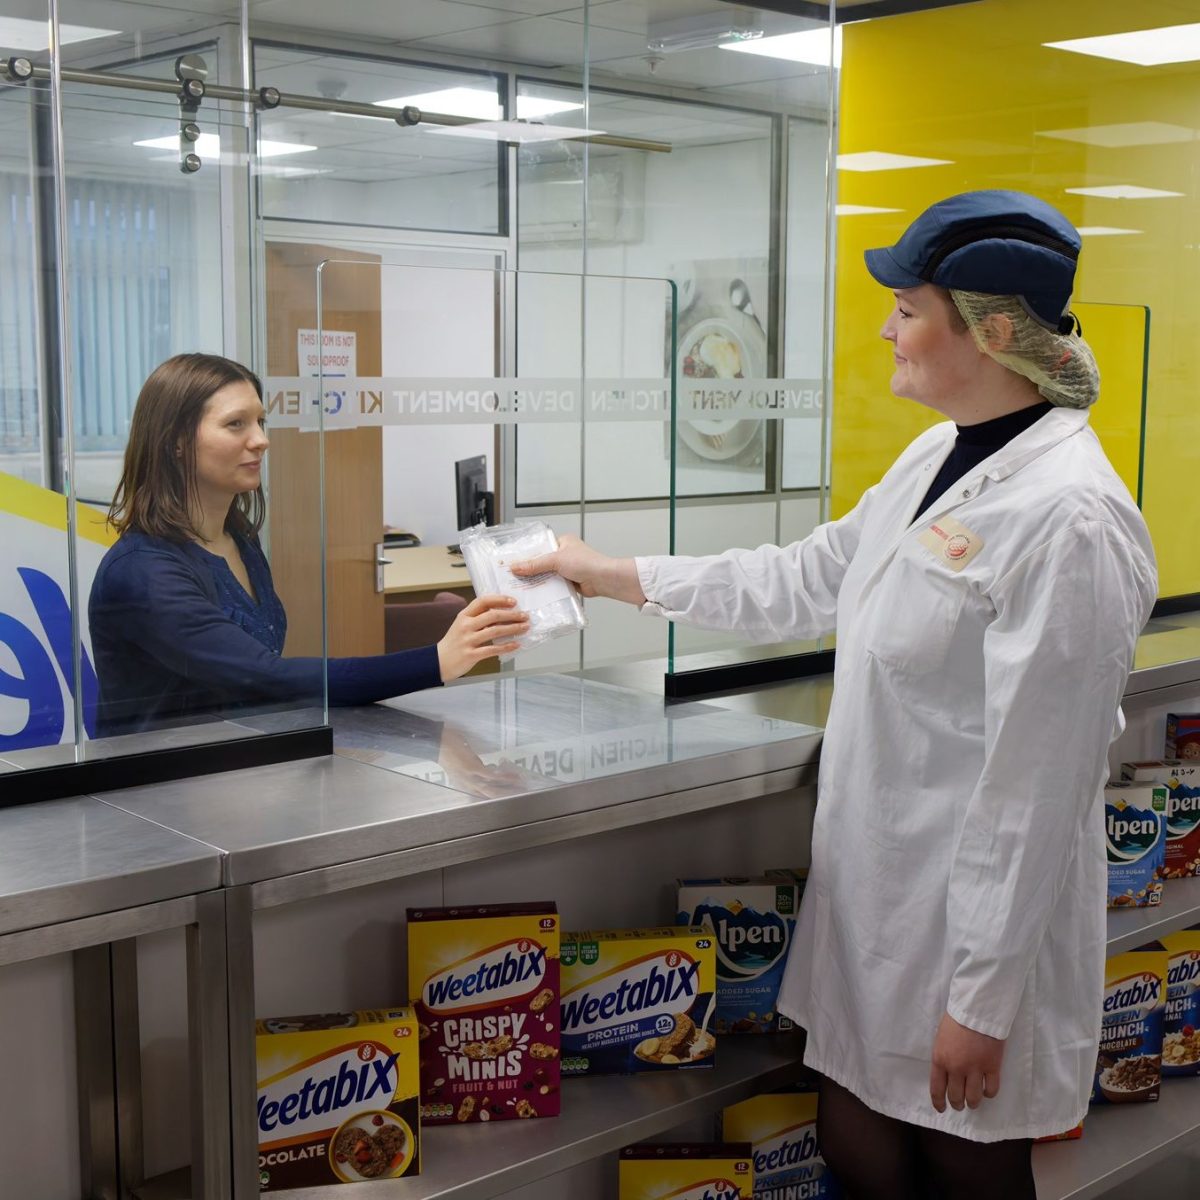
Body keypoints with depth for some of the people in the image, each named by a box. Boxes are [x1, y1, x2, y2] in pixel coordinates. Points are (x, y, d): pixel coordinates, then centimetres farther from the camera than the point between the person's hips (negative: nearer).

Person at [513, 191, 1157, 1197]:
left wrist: (982, 1000, -18)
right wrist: (611, 576, 17)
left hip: (977, 917, -8)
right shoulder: (938, 457, 6)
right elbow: (807, 581, 16)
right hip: (875, 890, 8)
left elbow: (1035, 786, -23)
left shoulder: (1068, 519, -23)